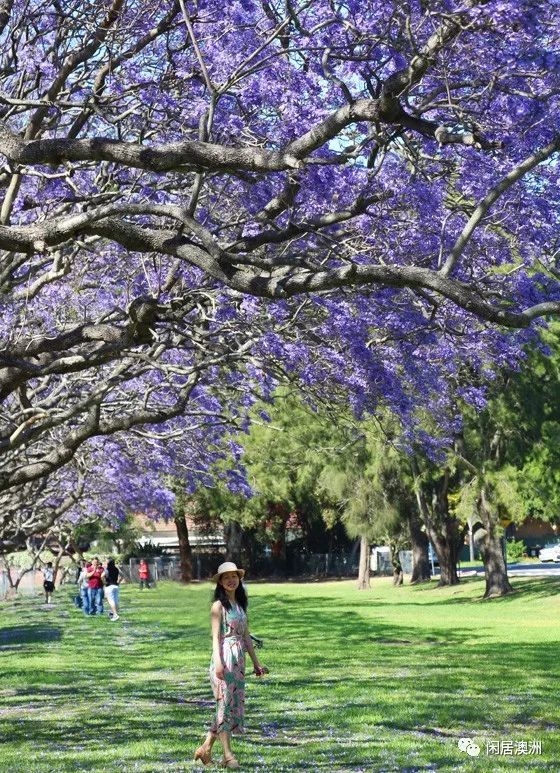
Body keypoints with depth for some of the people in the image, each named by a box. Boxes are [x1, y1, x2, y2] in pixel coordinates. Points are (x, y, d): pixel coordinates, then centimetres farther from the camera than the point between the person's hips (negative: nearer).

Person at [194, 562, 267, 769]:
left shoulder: (240, 604, 14)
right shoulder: (219, 605, -7)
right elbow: (216, 636, -12)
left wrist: (256, 662, 16)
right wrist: (218, 662, -22)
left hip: (239, 659, 8)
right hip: (224, 658, -8)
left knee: (235, 705, 8)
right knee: (225, 704, -5)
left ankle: (206, 748, 16)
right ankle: (228, 755, -1)